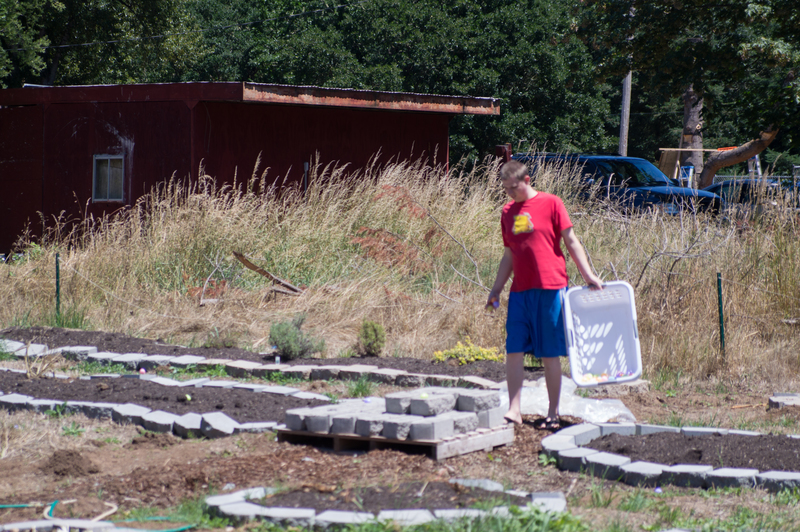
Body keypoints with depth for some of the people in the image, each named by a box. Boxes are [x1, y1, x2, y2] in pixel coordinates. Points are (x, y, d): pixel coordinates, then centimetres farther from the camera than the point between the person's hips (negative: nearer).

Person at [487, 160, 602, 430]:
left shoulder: (551, 203, -2)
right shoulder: (508, 212, 13)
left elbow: (571, 241, -1)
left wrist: (588, 276, -7)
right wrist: (496, 289, 16)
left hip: (549, 289, -5)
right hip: (519, 292, 5)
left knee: (550, 354, 1)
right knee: (513, 350, -3)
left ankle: (553, 413, 10)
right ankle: (513, 410, 1)